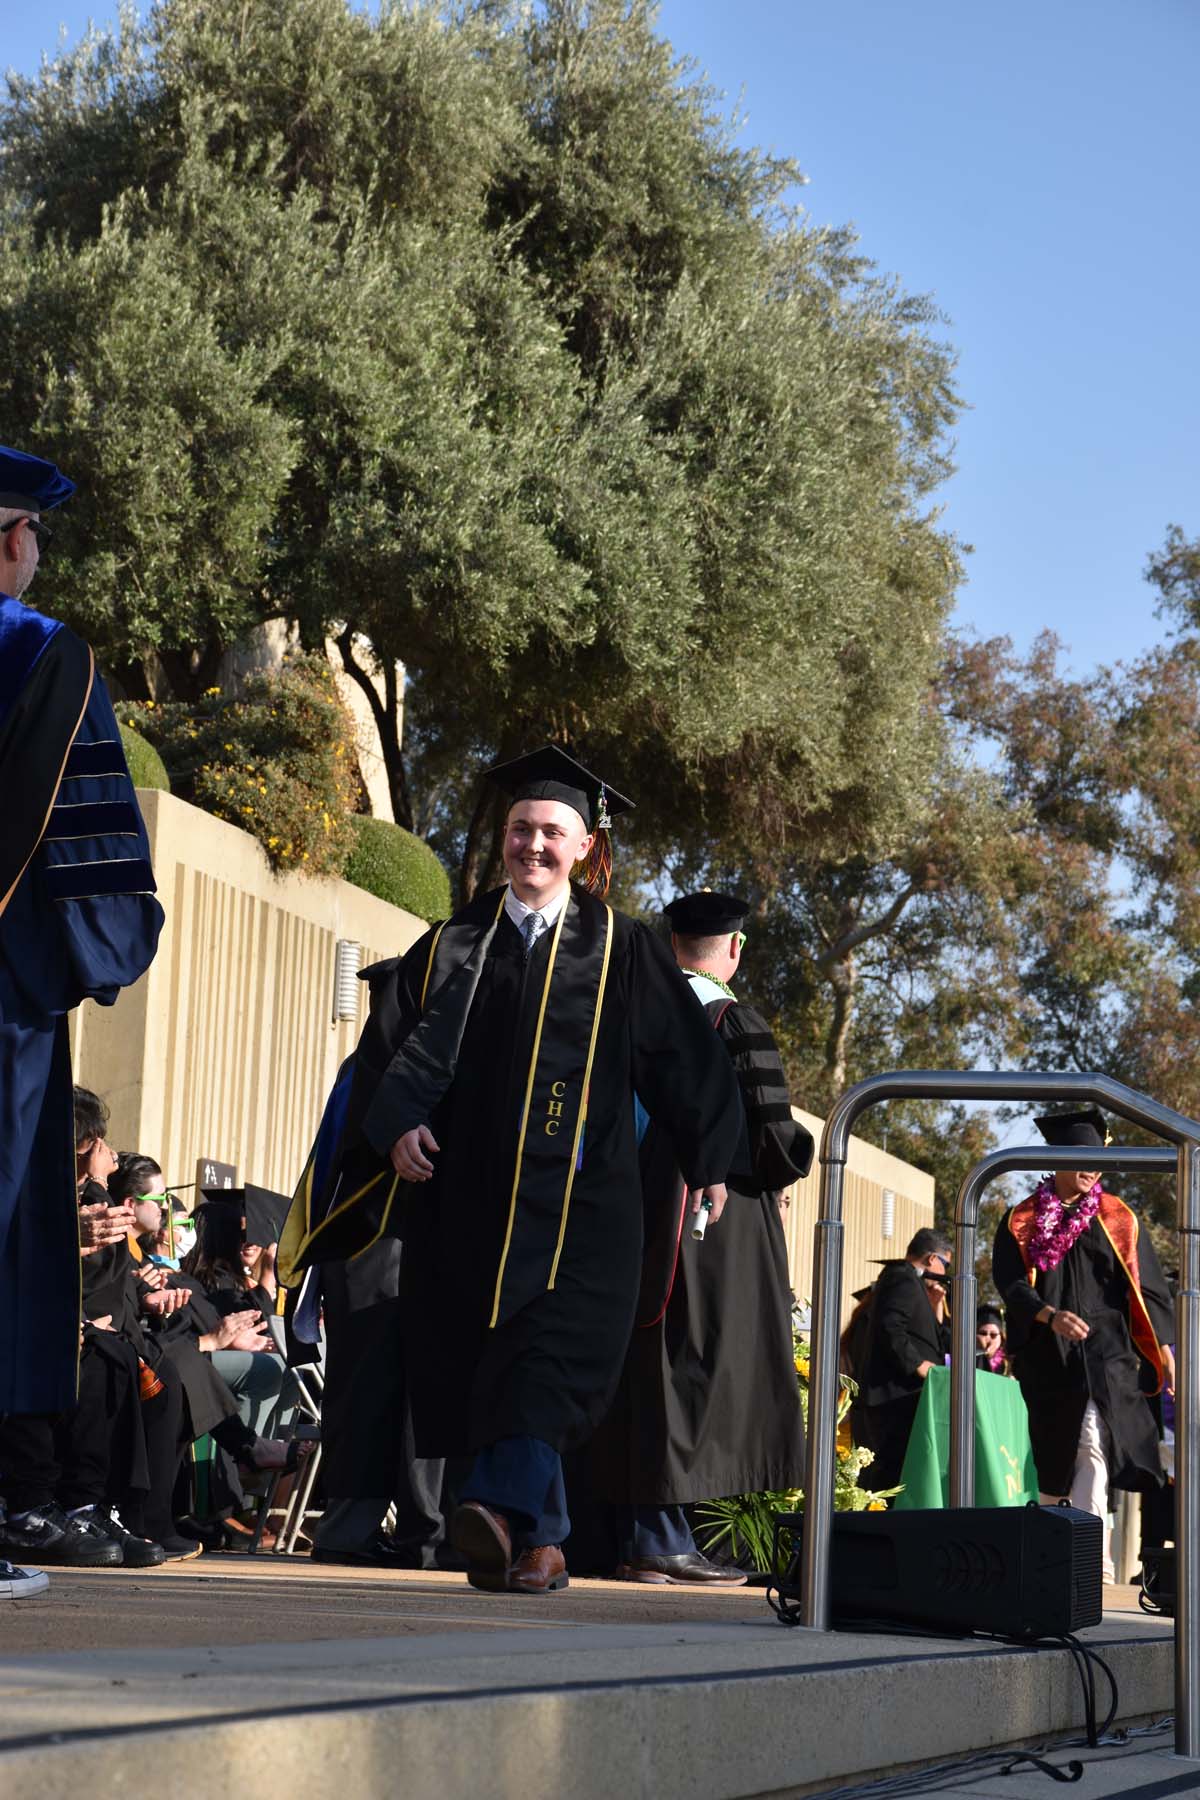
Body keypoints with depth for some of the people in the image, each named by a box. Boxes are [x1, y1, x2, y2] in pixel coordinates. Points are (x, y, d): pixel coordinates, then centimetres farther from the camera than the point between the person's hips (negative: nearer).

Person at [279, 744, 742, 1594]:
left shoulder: (619, 950, 8)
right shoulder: (455, 945, 14)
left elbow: (685, 1054, 9)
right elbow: (396, 1044, 9)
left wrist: (709, 1160, 7)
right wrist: (396, 1124, -9)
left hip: (577, 1192, -3)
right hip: (470, 1189, 3)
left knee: (548, 1356, -18)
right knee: (477, 1359, 1)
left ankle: (505, 1507, -34)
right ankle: (540, 1541, 8)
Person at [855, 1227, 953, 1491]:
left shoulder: (907, 1278, 23)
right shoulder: (904, 1279, -8)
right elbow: (891, 1328, -23)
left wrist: (936, 1307, 16)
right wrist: (918, 1365, -19)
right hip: (898, 1397, -11)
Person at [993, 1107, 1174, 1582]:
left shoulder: (1117, 1221, 7)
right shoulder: (1022, 1222, 6)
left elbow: (1147, 1289, 6)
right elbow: (1010, 1282, -4)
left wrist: (1165, 1351, -2)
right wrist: (1050, 1315, -22)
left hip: (1106, 1354, -1)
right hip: (1047, 1358, 2)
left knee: (1092, 1444, -19)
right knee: (1052, 1456, 7)